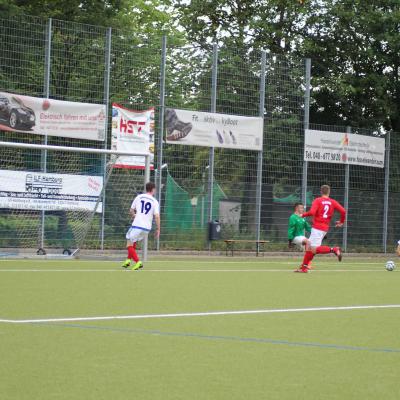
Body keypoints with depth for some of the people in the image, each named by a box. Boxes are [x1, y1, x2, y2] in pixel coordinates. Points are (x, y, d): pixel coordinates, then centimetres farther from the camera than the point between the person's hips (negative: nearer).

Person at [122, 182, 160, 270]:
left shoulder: (139, 197, 4)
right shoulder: (155, 202, 2)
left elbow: (131, 210, 13)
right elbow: (157, 216, -7)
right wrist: (158, 229, 0)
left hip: (137, 225, -3)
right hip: (147, 227, 3)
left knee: (129, 245, 3)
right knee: (133, 243, 25)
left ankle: (138, 262, -14)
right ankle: (128, 260, 20)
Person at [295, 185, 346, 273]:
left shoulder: (317, 201, -5)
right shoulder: (333, 202, 7)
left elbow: (312, 212, -18)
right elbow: (343, 211, -2)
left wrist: (303, 215, 1)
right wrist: (341, 222, 14)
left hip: (317, 227, -7)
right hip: (325, 228, 7)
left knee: (314, 250, -8)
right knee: (308, 245, 16)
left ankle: (334, 250, -23)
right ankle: (304, 267, 18)